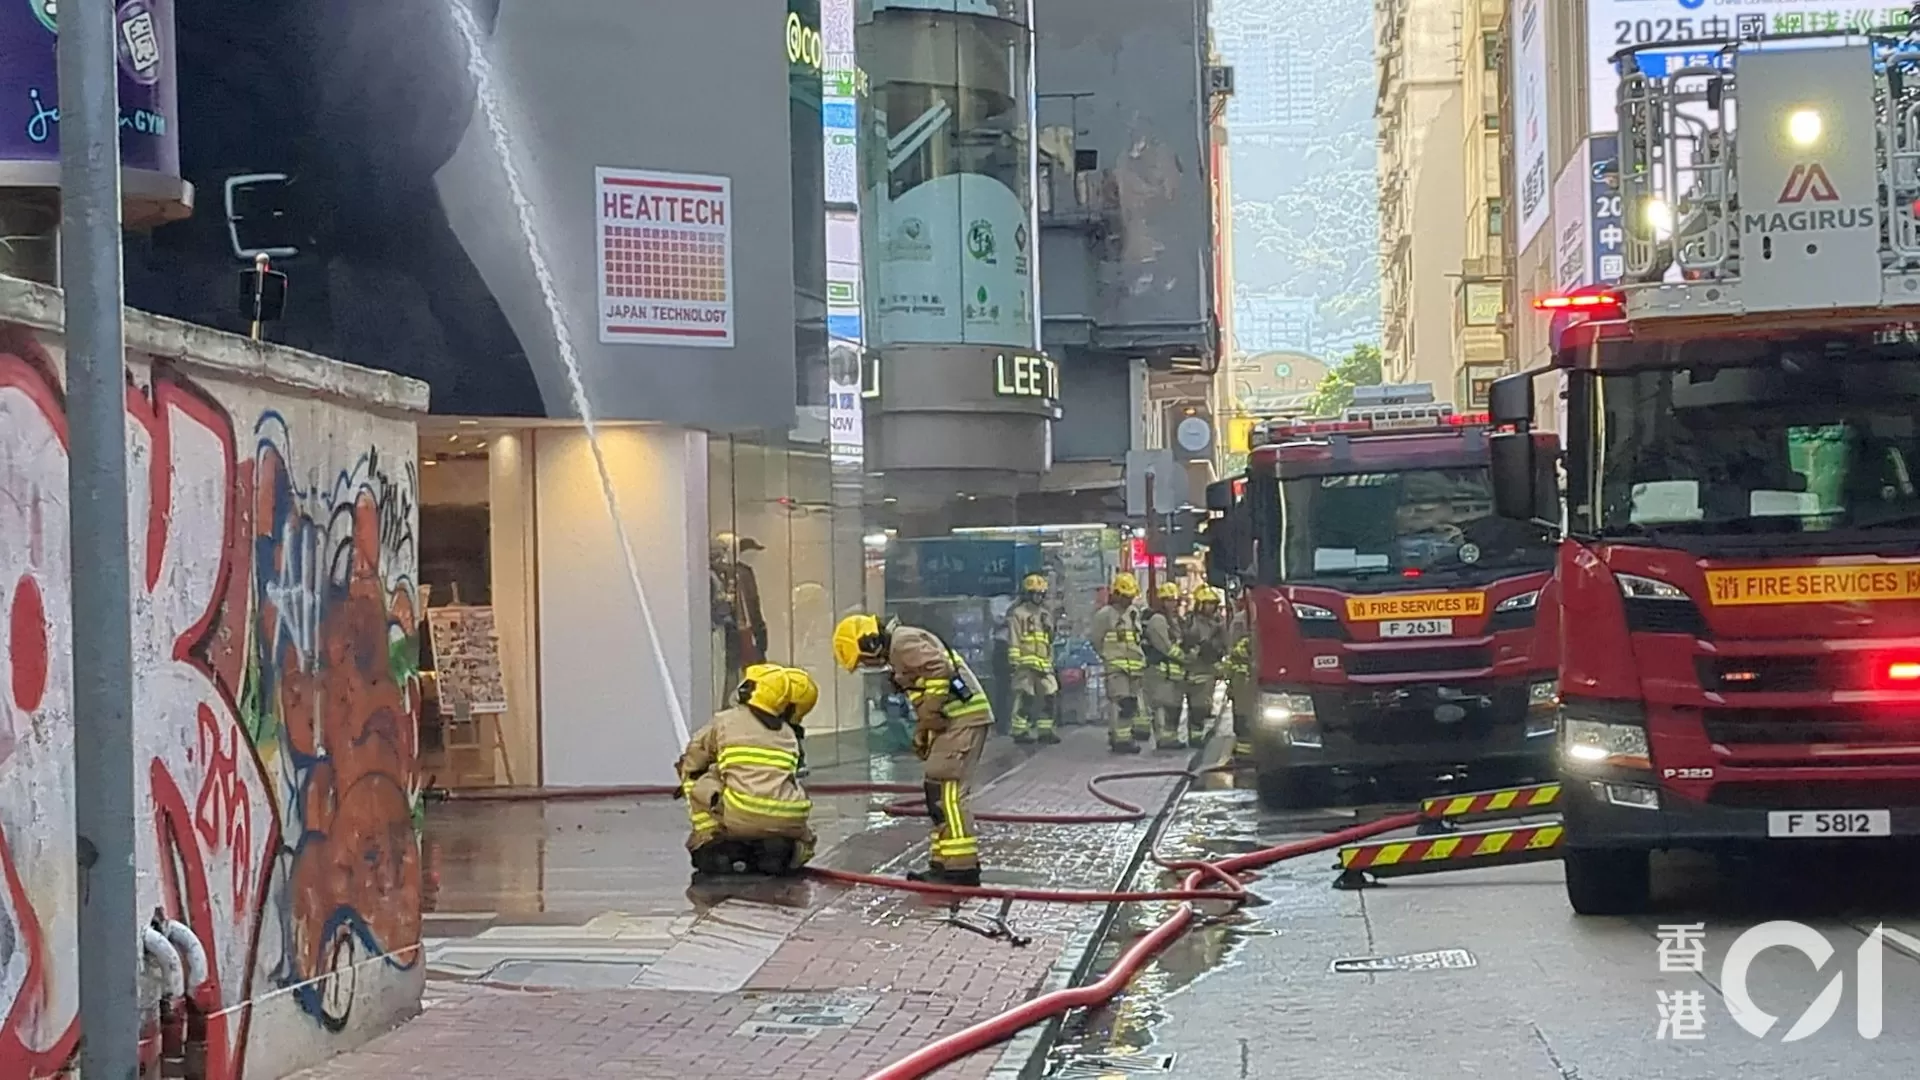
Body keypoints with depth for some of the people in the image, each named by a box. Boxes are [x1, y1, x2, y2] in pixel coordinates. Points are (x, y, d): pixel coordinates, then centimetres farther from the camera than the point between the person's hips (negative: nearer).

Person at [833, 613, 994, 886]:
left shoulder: (904, 643, -10)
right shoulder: (899, 650, 23)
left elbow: (940, 670, -23)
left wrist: (930, 717, -18)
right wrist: (923, 734, 18)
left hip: (964, 717, -11)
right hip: (959, 719, 11)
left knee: (946, 789, -14)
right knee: (939, 791, 13)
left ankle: (961, 867, -16)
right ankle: (945, 863, 18)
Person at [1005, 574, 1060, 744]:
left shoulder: (1046, 615, 21)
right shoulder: (1018, 614, -2)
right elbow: (1013, 640, -7)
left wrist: (1051, 662, 22)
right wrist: (1014, 661, -14)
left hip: (1044, 664, 7)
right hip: (1025, 663, -7)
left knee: (1049, 695, 2)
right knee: (1024, 697, -7)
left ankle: (1045, 729, 9)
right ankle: (1020, 731, -3)